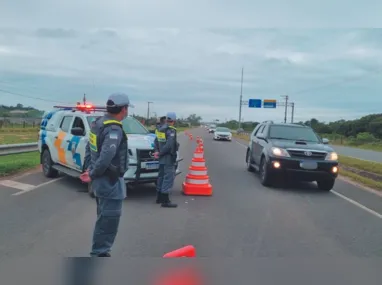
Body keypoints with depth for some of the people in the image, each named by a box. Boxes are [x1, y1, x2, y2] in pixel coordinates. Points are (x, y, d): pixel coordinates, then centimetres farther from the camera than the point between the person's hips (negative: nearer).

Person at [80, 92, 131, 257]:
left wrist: (91, 170, 14)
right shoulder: (114, 129, -23)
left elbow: (91, 147, 15)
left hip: (101, 180, 10)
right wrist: (93, 175, -19)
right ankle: (99, 254, 10)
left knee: (104, 219, 21)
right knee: (108, 221, 0)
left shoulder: (98, 123, 8)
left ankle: (100, 252, 33)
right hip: (110, 182, -10)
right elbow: (106, 157, -32)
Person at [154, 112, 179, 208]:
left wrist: (159, 152, 6)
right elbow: (169, 145, -24)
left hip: (162, 158, 9)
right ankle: (165, 201, -7)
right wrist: (160, 153, -15)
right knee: (169, 177, -6)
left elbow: (157, 142, 14)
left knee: (162, 176, 18)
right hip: (168, 158, -9)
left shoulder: (161, 129, 10)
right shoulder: (171, 130, -15)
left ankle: (160, 197, 29)